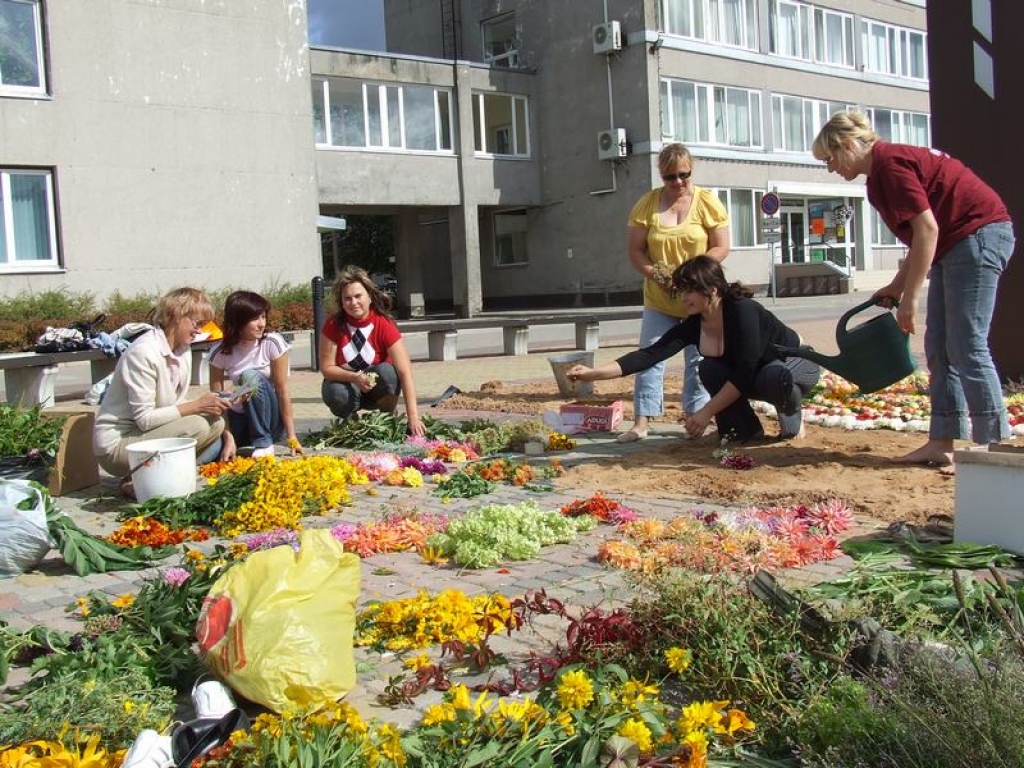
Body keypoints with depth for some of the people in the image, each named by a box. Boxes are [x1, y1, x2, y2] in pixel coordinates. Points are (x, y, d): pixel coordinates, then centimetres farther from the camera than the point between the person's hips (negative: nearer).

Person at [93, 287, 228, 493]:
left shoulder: (183, 350, 6)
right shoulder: (144, 352, -20)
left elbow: (175, 406, 7)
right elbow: (144, 419, -23)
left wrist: (208, 405, -10)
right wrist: (196, 406, -22)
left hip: (146, 433, 9)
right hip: (116, 445, -9)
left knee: (216, 423, -4)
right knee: (197, 426, -25)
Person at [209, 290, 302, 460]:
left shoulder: (273, 343, -14)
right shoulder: (220, 352, -9)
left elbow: (282, 391, -15)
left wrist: (292, 437, -17)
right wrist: (228, 438, -24)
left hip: (270, 420, -1)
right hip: (239, 420, 2)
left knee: (251, 377, -29)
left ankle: (264, 443, -15)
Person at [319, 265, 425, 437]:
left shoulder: (384, 325, -23)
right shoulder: (333, 325, -17)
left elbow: (405, 372, -30)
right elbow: (326, 367, -13)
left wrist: (413, 418, -39)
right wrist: (355, 378, -34)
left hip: (378, 388, 0)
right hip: (347, 384, 0)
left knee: (386, 371, -33)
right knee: (336, 393, -34)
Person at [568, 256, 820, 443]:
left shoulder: (742, 311, -32)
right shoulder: (693, 325, -13)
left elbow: (744, 373, -34)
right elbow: (650, 354, -20)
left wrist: (706, 412, -33)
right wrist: (594, 373, -27)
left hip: (799, 364, -6)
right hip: (756, 376, 6)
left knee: (774, 376, -39)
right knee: (709, 369, -19)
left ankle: (791, 416, -6)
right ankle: (747, 429, -3)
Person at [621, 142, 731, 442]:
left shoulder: (708, 201, -4)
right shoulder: (647, 204, -1)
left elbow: (721, 248, -6)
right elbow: (635, 251, 0)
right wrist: (654, 274, -18)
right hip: (658, 298, 1)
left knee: (698, 359, 6)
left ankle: (695, 417, 15)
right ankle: (641, 421, 1)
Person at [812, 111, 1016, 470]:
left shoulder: (890, 162, -15)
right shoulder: (878, 175, 14)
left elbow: (927, 229, -21)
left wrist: (909, 298, -20)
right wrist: (896, 287, 15)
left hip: (980, 234, -11)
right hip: (954, 245, 11)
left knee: (966, 347, -11)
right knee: (939, 349, 7)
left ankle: (993, 445, -6)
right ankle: (942, 442, 9)